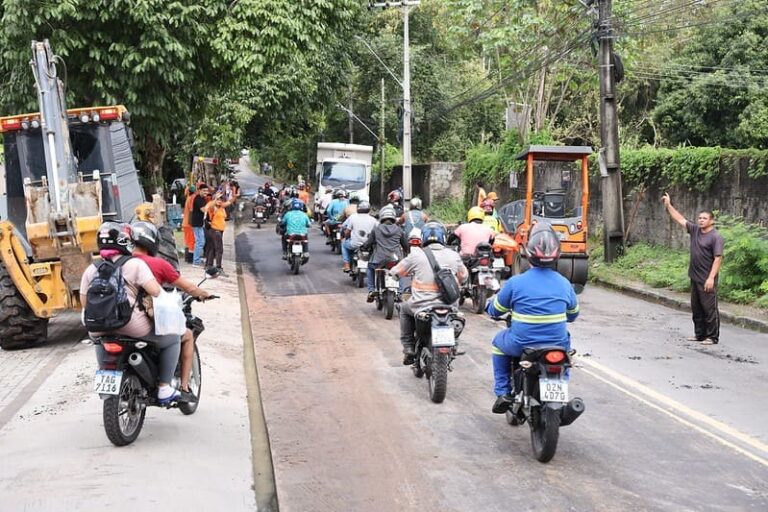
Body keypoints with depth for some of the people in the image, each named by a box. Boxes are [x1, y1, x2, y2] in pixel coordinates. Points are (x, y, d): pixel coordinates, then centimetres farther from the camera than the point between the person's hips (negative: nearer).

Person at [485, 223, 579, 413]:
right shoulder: (565, 284, -3)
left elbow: (495, 311, 3)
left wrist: (489, 303, 27)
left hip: (521, 346, -2)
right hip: (558, 346, 2)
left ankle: (503, 393, 20)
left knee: (499, 342, 28)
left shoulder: (515, 283, -12)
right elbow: (573, 315, 15)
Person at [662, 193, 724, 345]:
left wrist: (711, 278, -24)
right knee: (696, 308, 14)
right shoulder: (694, 230, 8)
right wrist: (669, 205, 10)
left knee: (709, 309, -3)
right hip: (694, 277, 8)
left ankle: (712, 337, 4)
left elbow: (718, 258, -18)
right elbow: (680, 219, 15)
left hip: (707, 280, -8)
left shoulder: (715, 237, -13)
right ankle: (699, 334, 24)